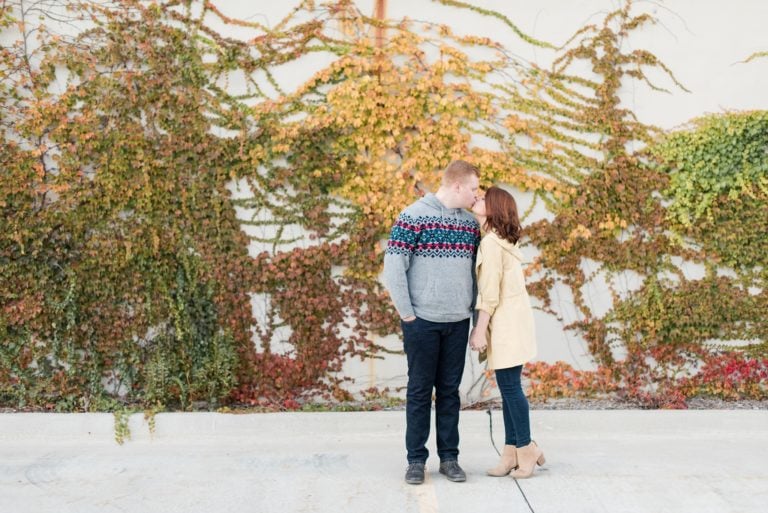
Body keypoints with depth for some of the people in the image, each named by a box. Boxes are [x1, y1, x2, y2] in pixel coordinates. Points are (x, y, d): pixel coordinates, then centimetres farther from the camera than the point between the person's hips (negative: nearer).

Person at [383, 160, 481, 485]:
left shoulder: (470, 223, 10)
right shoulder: (413, 217, -8)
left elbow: (475, 269, 15)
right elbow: (393, 269, -10)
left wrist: (473, 310, 8)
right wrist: (407, 314, -10)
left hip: (458, 322, 5)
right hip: (422, 321, -4)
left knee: (450, 390, 10)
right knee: (420, 390, 5)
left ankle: (449, 457, 20)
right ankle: (416, 459, 15)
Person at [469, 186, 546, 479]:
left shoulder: (491, 242, -13)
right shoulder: (501, 241, 16)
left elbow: (490, 293, -16)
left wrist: (479, 330, -14)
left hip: (506, 323, -9)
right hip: (509, 322, 9)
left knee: (509, 387, -3)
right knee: (508, 388, 10)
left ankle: (525, 450, 6)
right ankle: (512, 453, 15)